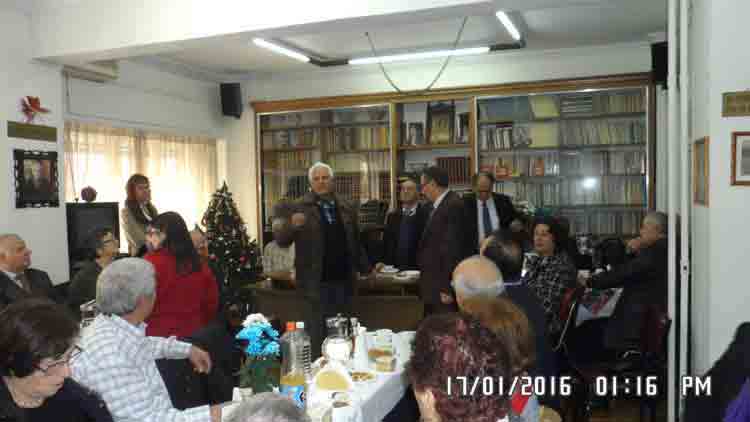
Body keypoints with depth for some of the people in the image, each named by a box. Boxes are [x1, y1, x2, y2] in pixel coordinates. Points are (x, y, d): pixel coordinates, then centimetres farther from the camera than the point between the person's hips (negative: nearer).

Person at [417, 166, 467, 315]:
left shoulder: (453, 206, -17)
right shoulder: (437, 206, 11)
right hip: (432, 285, 9)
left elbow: (453, 248, -20)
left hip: (443, 286, -9)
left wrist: (447, 288, -19)